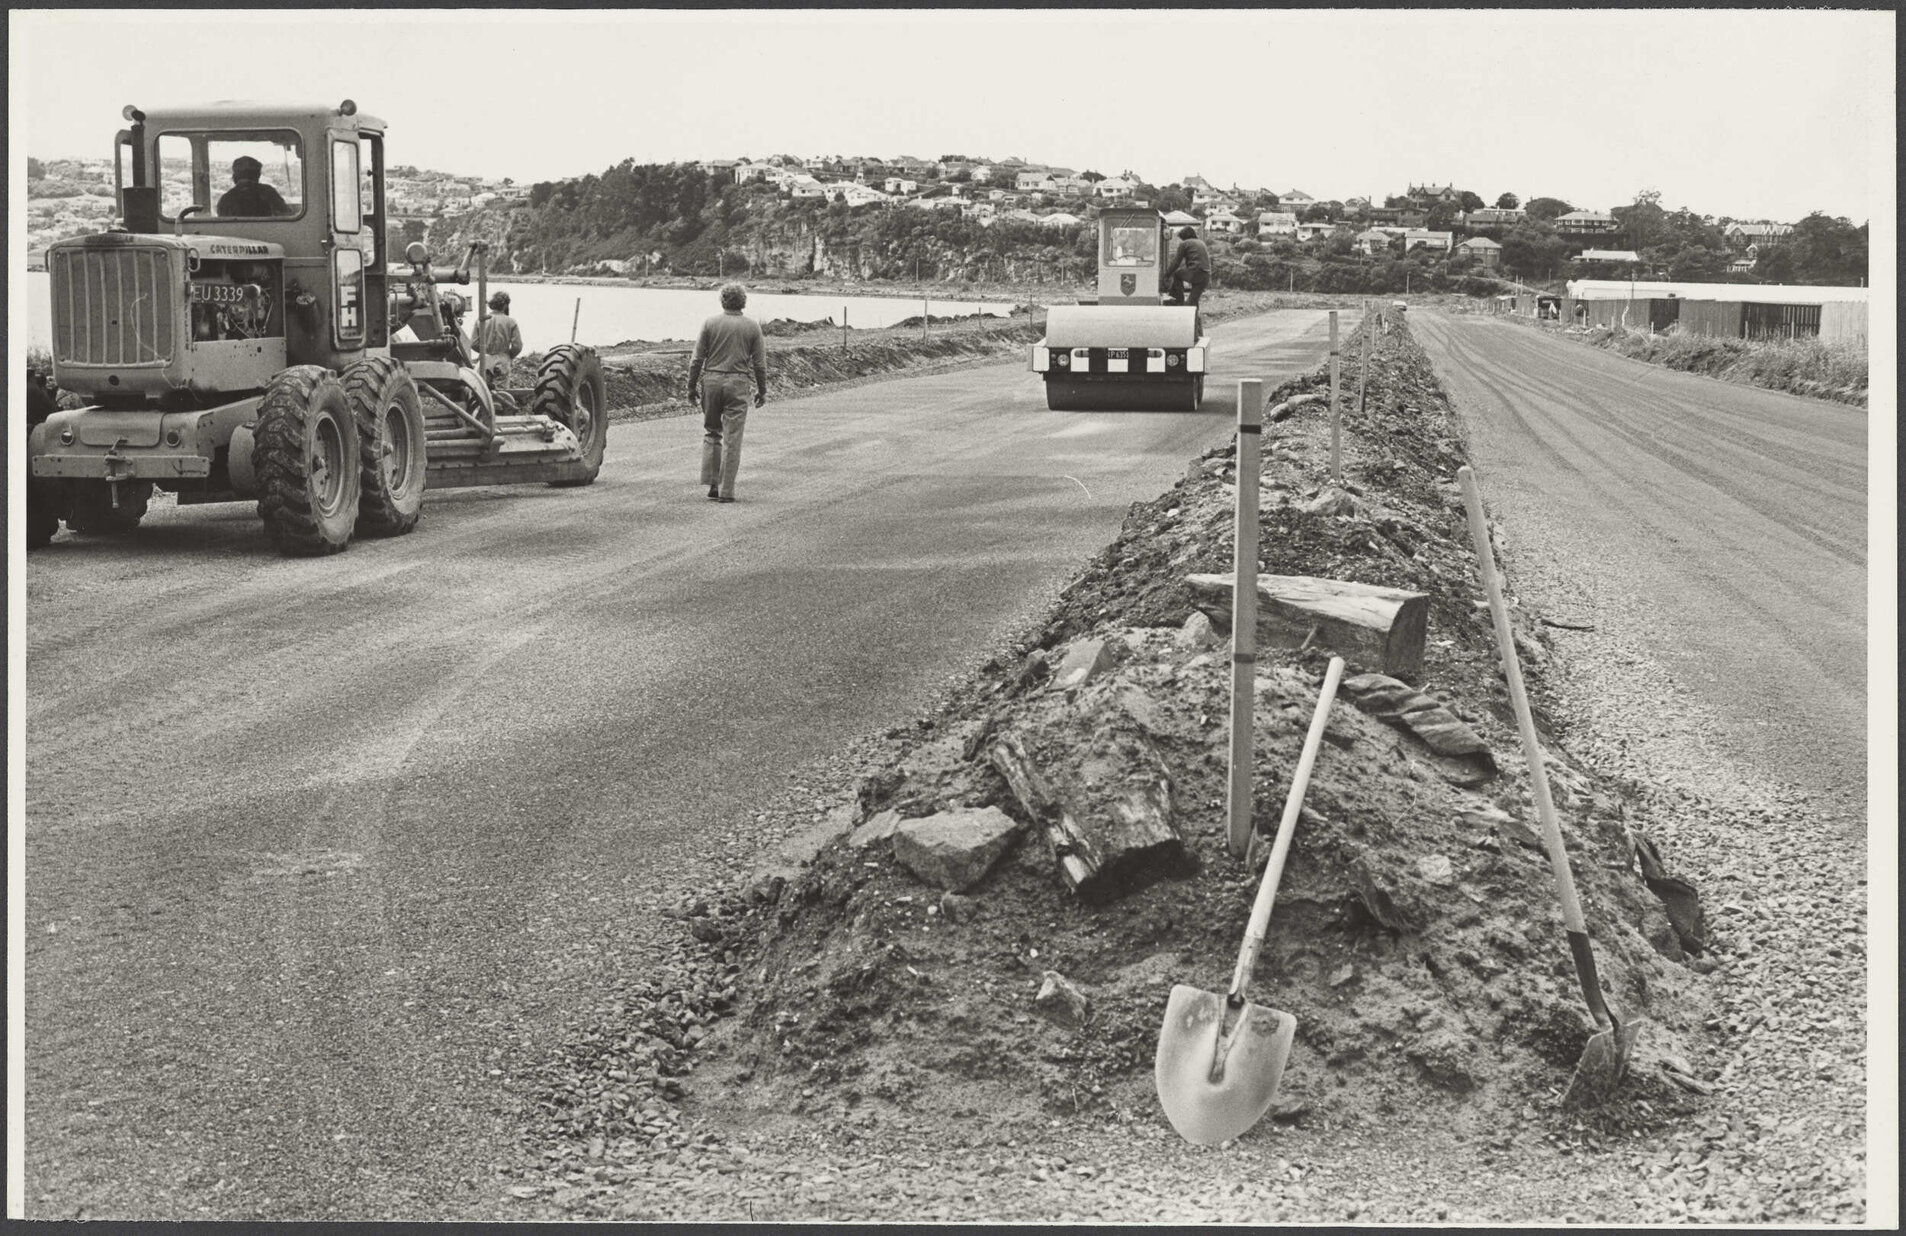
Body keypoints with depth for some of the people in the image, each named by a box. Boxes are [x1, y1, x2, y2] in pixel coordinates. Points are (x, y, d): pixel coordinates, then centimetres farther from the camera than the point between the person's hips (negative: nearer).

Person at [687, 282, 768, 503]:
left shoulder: (710, 323, 1)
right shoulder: (752, 327, 1)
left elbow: (697, 359, 0)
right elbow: (760, 363, 2)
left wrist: (692, 386, 9)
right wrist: (762, 390, 12)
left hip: (711, 380, 1)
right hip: (737, 383, -1)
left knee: (711, 432, 15)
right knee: (732, 438, 1)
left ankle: (712, 483, 7)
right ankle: (726, 491, 1)